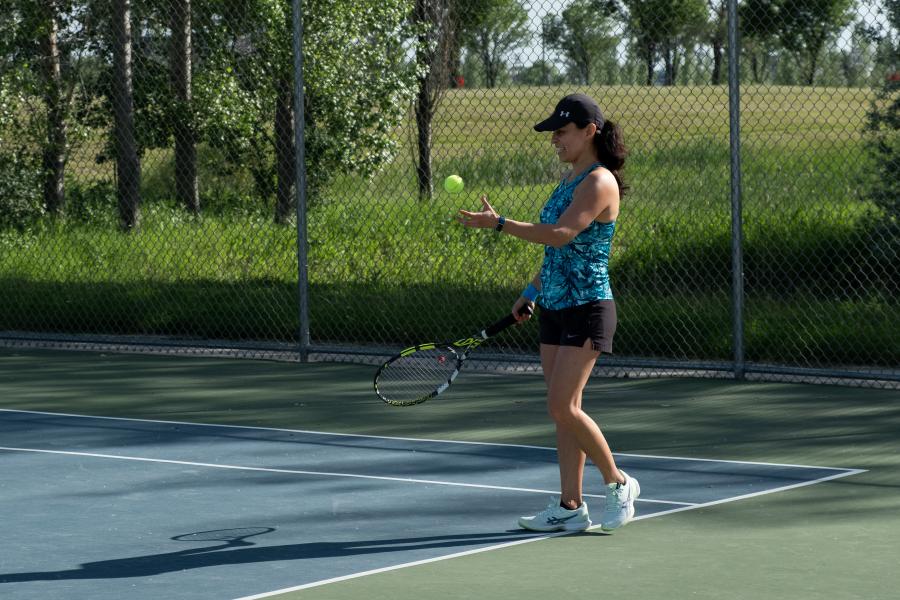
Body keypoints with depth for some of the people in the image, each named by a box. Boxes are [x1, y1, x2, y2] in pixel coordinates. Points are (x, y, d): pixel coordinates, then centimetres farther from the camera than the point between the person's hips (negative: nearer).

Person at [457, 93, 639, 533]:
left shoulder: (599, 182, -14)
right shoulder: (570, 178, 14)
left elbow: (562, 234, -27)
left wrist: (498, 224, -31)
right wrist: (532, 291, 20)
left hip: (587, 308, -9)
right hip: (554, 308, 9)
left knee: (562, 406, -12)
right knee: (563, 410, 7)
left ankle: (618, 483, 5)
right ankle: (570, 508, 9)